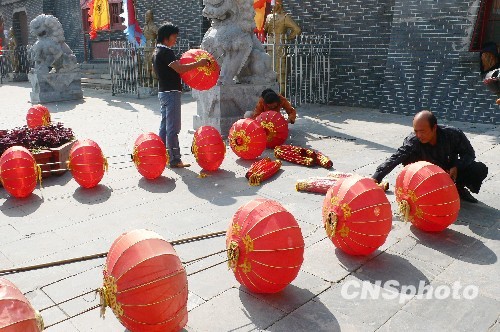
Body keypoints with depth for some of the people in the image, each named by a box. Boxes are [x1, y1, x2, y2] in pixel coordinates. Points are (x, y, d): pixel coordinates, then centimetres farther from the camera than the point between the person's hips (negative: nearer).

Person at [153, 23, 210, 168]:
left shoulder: (157, 51, 16)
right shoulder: (166, 52, -15)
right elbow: (179, 69, -23)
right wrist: (198, 64, -15)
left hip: (163, 92, 10)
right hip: (171, 92, -10)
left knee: (164, 126, 14)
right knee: (173, 128, -7)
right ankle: (175, 160, -3)